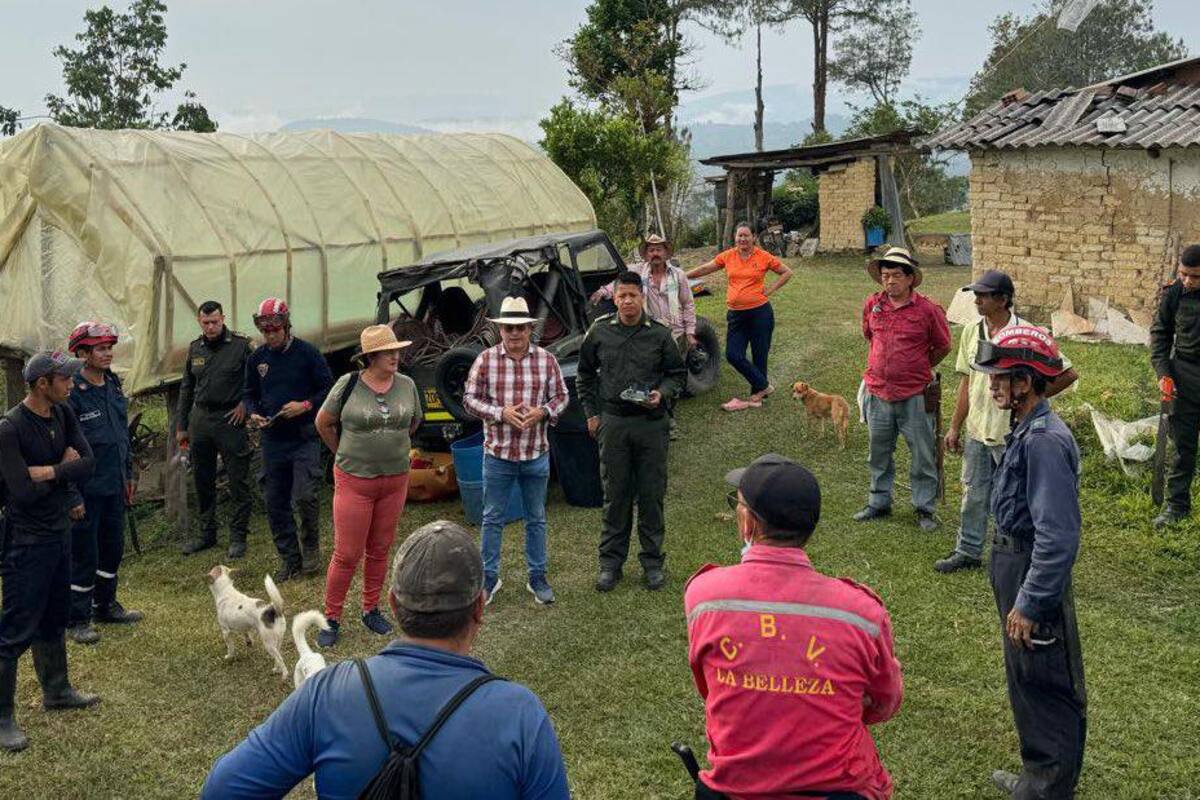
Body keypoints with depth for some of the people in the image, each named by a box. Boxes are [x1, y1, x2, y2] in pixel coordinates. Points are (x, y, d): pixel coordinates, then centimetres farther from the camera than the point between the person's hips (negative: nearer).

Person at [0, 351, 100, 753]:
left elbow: (88, 463, -8)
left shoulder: (63, 415, 0)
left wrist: (46, 471, -21)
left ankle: (56, 691, 39)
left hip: (59, 531, 8)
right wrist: (64, 470, -13)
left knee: (54, 619, 22)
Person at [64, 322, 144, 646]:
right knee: (83, 555, 1)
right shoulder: (72, 393, -17)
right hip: (86, 490, -8)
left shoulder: (113, 385, 8)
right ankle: (77, 620, 13)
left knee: (113, 548, 18)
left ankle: (105, 604, 35)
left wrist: (128, 474, 19)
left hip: (114, 486, 8)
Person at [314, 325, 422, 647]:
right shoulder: (348, 385, -11)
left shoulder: (407, 385, -1)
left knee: (379, 550, 14)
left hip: (395, 480, 4)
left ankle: (371, 610, 31)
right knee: (347, 554, 0)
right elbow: (323, 422, 3)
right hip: (354, 480, -3)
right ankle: (331, 619, 14)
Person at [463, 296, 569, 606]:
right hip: (498, 453, -1)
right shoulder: (486, 360, -5)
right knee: (493, 519, 8)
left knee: (536, 519, 13)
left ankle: (537, 577, 25)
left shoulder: (547, 360, 0)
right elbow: (470, 398, -3)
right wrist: (501, 413, -17)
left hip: (536, 454, 2)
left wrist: (543, 412, -14)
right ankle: (489, 577, 22)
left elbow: (561, 396, 6)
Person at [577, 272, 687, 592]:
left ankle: (652, 560, 17)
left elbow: (677, 373, 9)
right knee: (615, 494, 7)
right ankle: (611, 561, 17)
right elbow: (585, 375, 15)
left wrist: (661, 394, -10)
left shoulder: (659, 334, -1)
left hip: (651, 424, -1)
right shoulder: (599, 332, 3)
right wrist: (591, 413, 10)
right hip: (612, 422, 1)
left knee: (652, 494, 5)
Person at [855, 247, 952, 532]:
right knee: (879, 454, 16)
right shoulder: (872, 304, 1)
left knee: (923, 456, 5)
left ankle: (924, 508, 18)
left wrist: (918, 369, 11)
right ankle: (879, 502, 31)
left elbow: (943, 346, 3)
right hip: (878, 393, 4)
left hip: (914, 396, -4)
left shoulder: (928, 310, -11)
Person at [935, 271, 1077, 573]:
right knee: (973, 494, 15)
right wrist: (955, 427, 12)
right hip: (976, 431, 5)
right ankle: (968, 551, 28)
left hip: (1013, 433, -5)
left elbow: (1067, 374, -11)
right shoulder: (971, 331, 3)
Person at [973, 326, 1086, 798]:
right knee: (1025, 679, 22)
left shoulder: (1045, 441, -25)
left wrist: (1030, 603, -25)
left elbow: (1058, 536, -28)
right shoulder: (1027, 431, 6)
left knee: (1048, 687, 5)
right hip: (1013, 566, 10)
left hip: (1036, 573, -10)